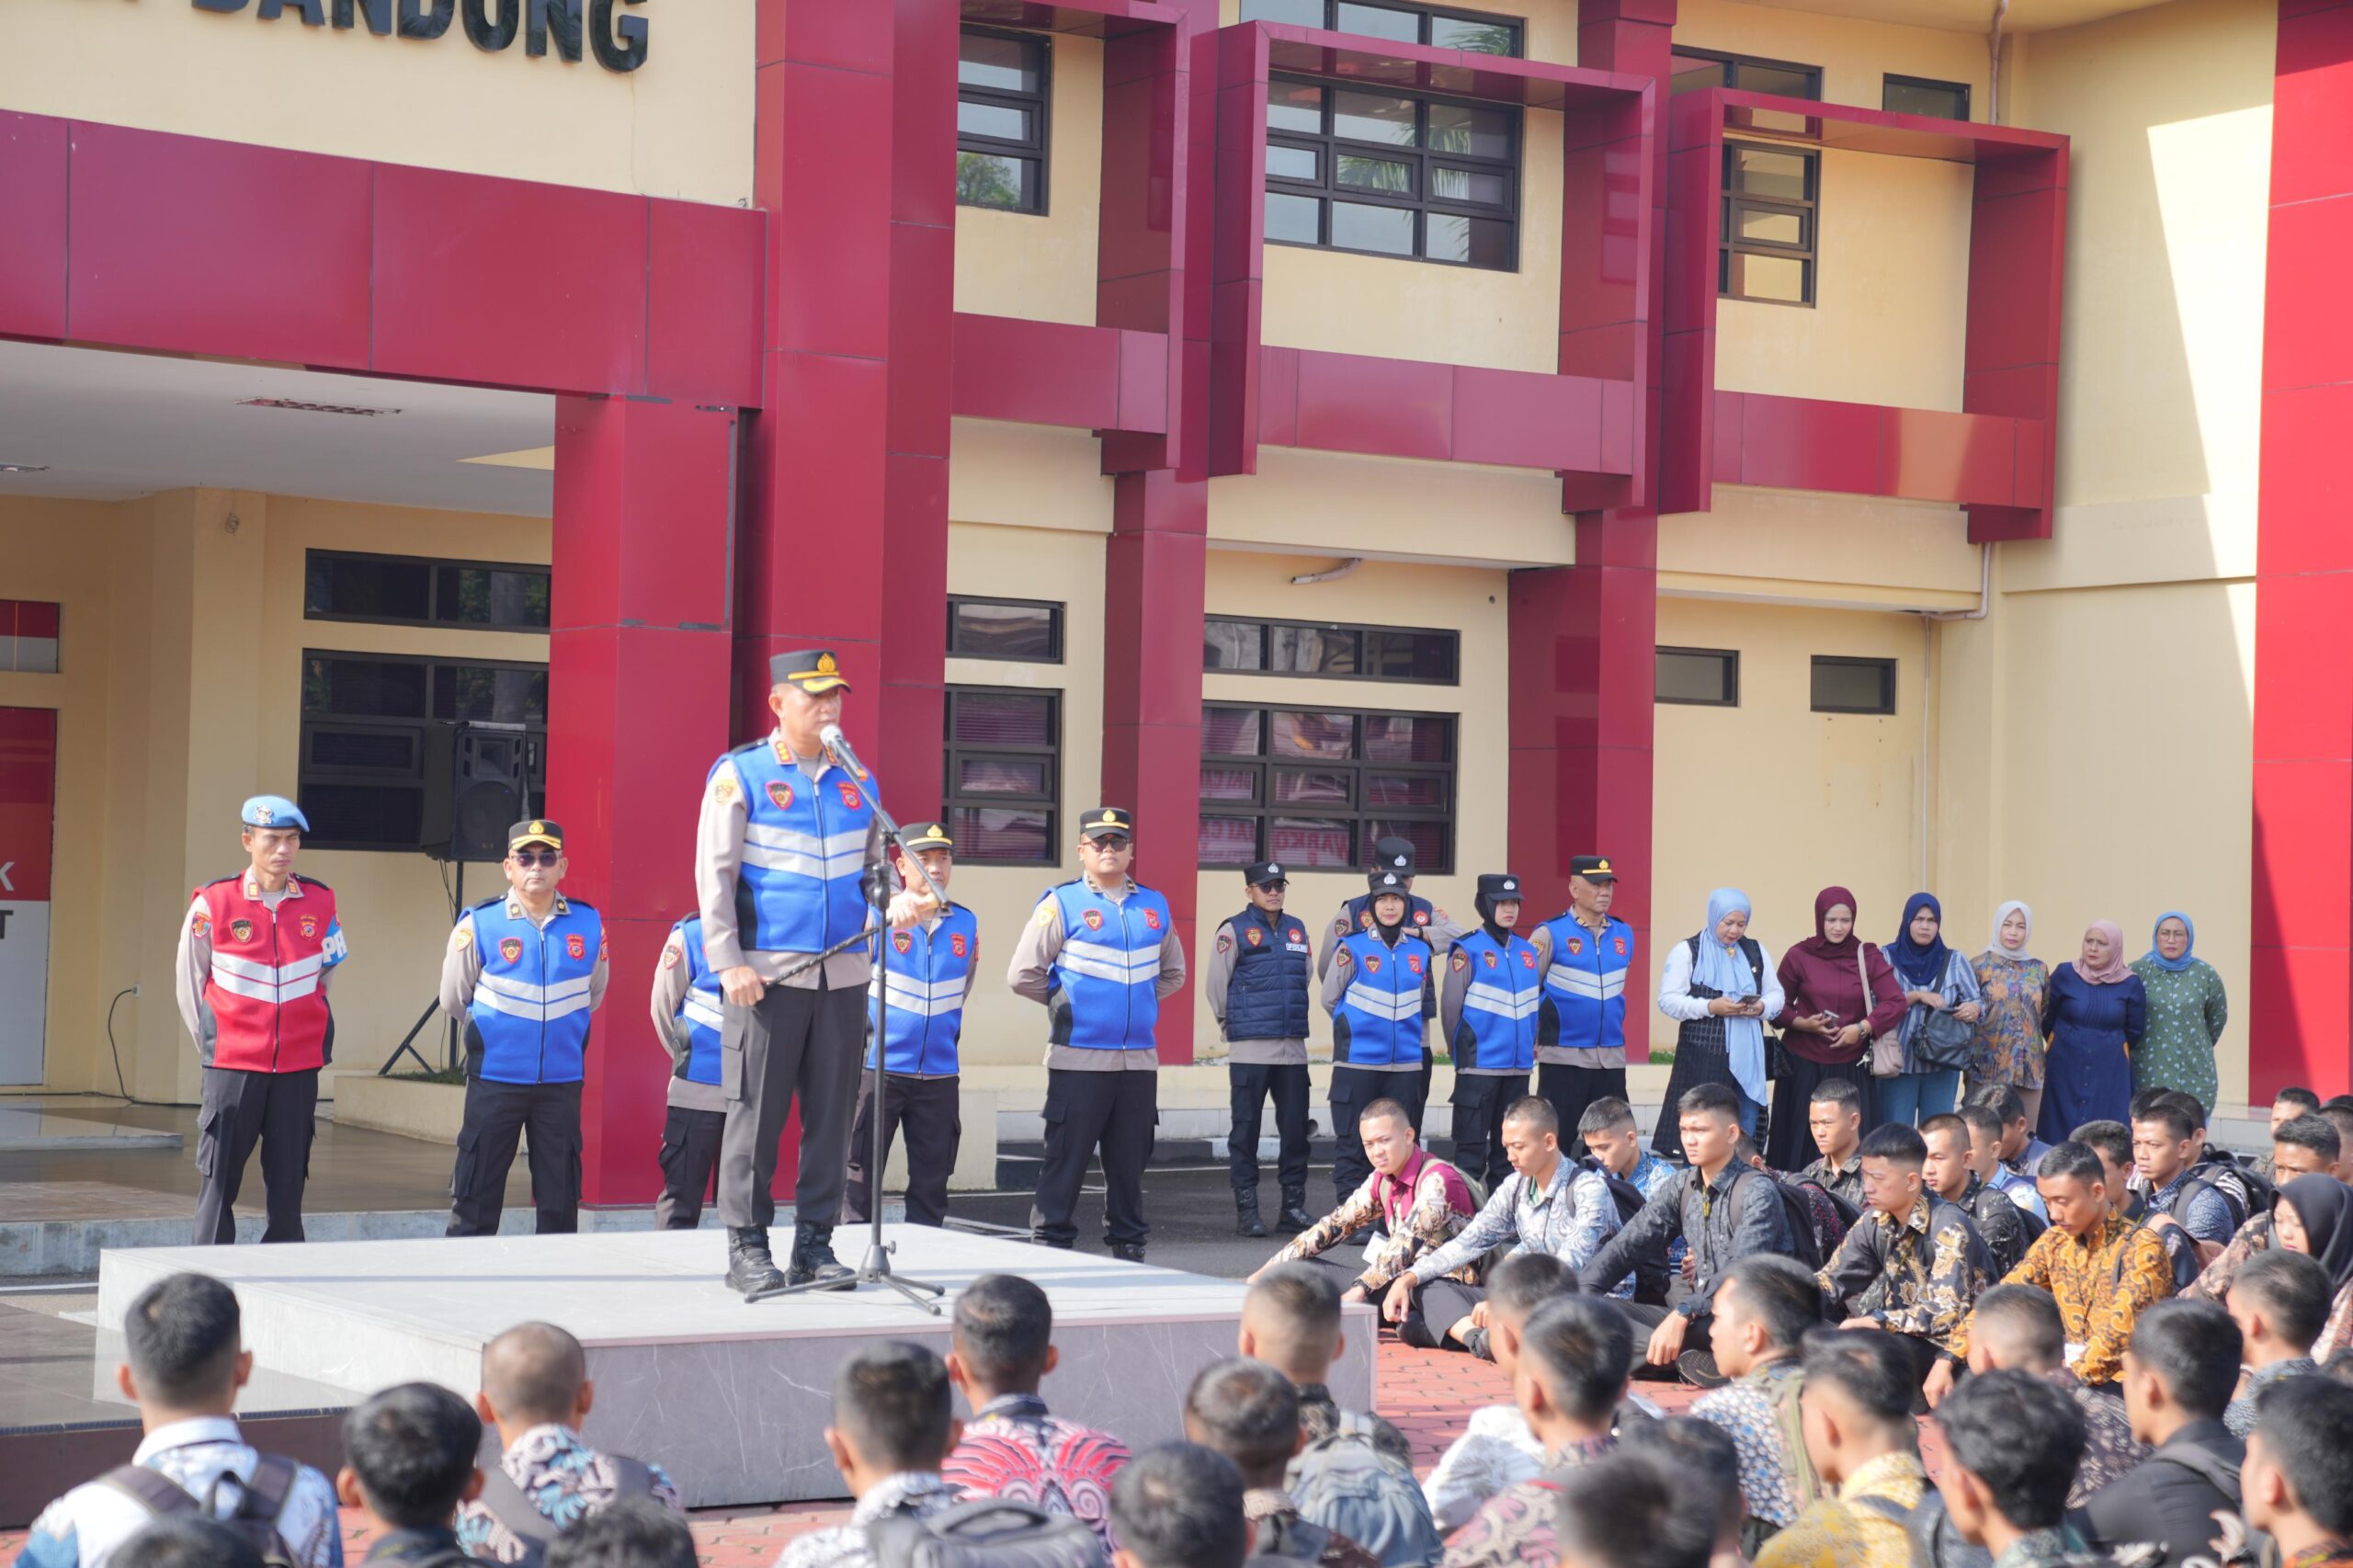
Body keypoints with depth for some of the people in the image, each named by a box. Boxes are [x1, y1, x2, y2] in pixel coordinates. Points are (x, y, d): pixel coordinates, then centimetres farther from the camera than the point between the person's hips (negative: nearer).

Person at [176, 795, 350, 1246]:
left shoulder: (320, 902, 4)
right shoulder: (213, 903, -4)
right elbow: (189, 984, 6)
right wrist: (212, 1045, 10)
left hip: (299, 1067, 2)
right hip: (232, 1068, -2)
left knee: (288, 1181, 7)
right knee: (219, 1180, 0)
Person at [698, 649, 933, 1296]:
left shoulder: (858, 781, 14)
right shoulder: (740, 775, 0)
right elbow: (714, 873, -3)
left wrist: (896, 903, -2)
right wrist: (729, 962, -11)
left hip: (843, 974, 4)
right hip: (767, 974, -4)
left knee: (831, 1114, 6)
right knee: (757, 1111, -2)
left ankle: (815, 1242, 14)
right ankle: (747, 1247, 6)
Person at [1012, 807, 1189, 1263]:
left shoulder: (1154, 906, 13)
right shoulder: (1062, 904, -2)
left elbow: (1173, 973, 26)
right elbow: (1023, 975, -3)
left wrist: (1141, 1001, 13)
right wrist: (1066, 1003, 3)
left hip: (1139, 1060, 4)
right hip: (1079, 1058, -4)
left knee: (1129, 1161, 9)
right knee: (1066, 1159, -3)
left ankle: (1128, 1244, 16)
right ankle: (1050, 1245, 1)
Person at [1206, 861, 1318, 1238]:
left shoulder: (1297, 930, 13)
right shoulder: (1235, 931, -3)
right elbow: (1215, 986, -1)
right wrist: (1234, 1027, 5)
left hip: (1293, 1048, 5)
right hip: (1249, 1050, -5)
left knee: (1296, 1129, 6)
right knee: (1245, 1129, -1)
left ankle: (1293, 1206, 14)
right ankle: (1246, 1210, 3)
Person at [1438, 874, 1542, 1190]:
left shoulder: (1527, 951, 11)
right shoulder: (1468, 950, -6)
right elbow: (1450, 1006, -4)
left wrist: (1530, 1043, 14)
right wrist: (1462, 1051, 3)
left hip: (1518, 1066, 6)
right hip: (1479, 1066, -6)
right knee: (1472, 1146, -4)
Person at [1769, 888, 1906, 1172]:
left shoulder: (1868, 956, 3)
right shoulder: (1798, 956, 1)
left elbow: (1896, 1002, -3)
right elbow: (1778, 1007, 5)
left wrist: (1862, 1028, -16)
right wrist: (1803, 1023, -14)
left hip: (1851, 1066, 1)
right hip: (1804, 1064, -1)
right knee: (1802, 1139, -2)